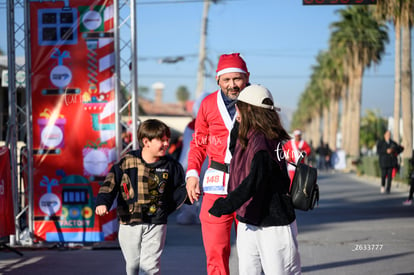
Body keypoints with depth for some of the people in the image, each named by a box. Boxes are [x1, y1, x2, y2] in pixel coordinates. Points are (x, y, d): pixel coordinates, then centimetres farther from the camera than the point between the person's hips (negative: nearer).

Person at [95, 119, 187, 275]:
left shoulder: (170, 166, 2)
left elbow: (179, 187, 15)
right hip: (129, 224, 0)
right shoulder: (128, 162, -4)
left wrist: (188, 194, -4)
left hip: (156, 224, 0)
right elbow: (111, 182, -8)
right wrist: (103, 202, -22)